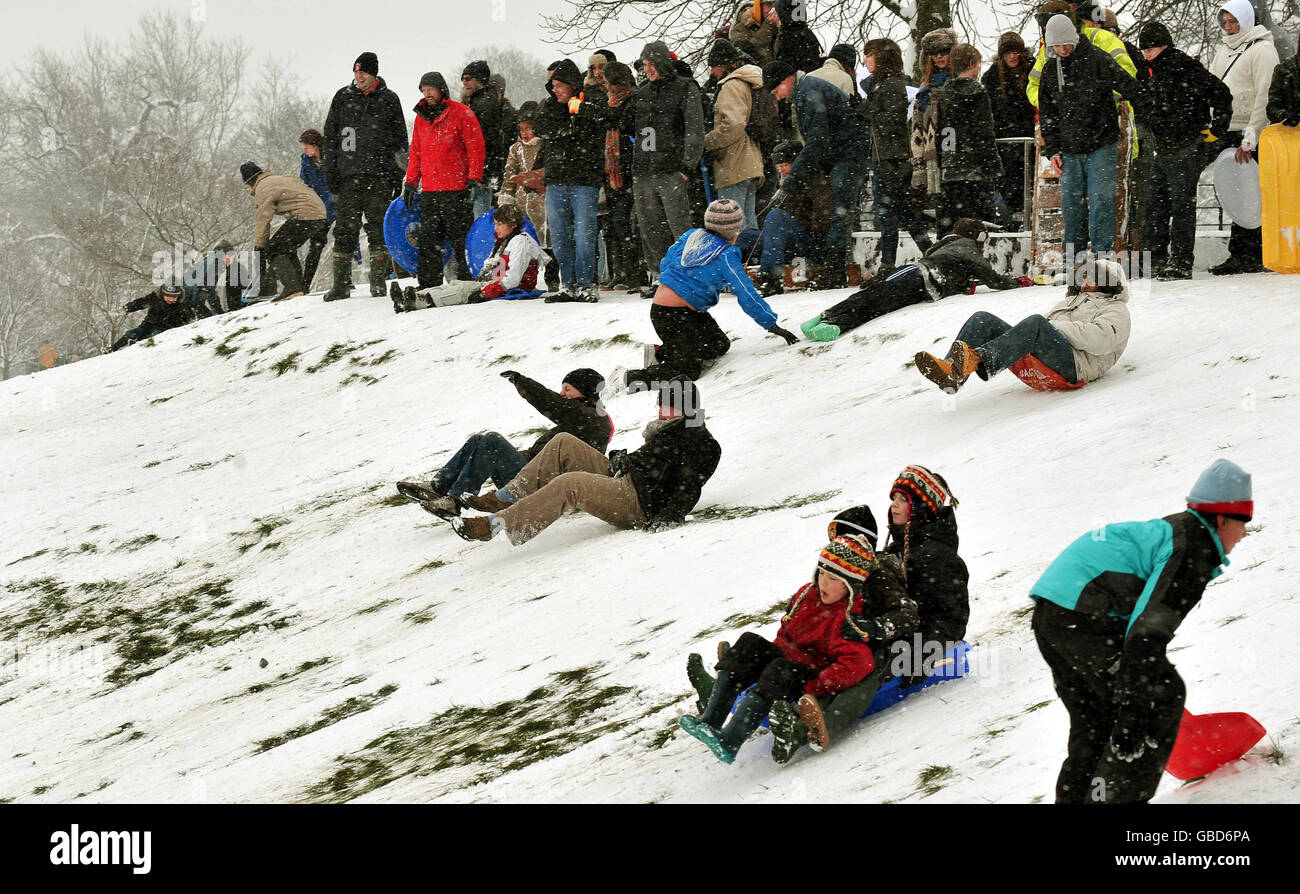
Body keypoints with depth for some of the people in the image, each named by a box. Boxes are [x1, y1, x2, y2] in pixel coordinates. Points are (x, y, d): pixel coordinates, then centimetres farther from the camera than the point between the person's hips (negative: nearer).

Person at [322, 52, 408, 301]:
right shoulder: (343, 98, 10)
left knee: (378, 227, -2)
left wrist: (398, 176, 4)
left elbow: (400, 140, 9)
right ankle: (341, 284, 1)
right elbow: (330, 136, 13)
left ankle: (378, 281, 5)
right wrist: (330, 171, 5)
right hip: (348, 174, 1)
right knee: (345, 229, -1)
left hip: (379, 175, -1)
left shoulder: (389, 100, 7)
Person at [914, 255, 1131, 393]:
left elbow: (1100, 339, -5)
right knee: (983, 320, -10)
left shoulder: (1116, 310, 18)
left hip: (1072, 367, -7)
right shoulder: (1071, 300, 42)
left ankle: (977, 358, -58)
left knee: (1036, 323, -36)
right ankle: (950, 370, -38)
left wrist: (1056, 327, -5)